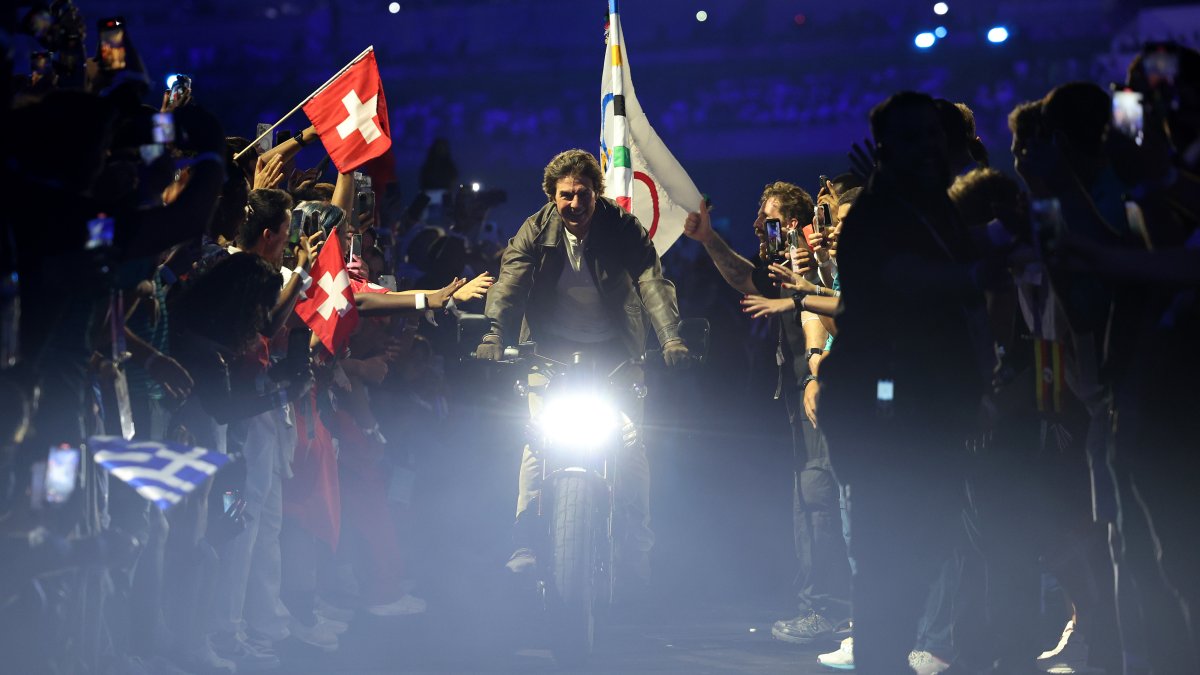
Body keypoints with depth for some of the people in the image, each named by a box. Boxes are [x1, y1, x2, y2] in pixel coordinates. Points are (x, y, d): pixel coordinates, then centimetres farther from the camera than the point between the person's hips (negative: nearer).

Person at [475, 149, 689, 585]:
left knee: (631, 441, -9)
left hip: (613, 350, -1)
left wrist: (671, 337, -38)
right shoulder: (536, 230, -8)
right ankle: (525, 546, -1)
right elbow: (509, 281, -19)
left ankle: (638, 547, 4)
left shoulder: (623, 228, -12)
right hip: (552, 348, 1)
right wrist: (494, 335, -36)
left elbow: (652, 281, -22)